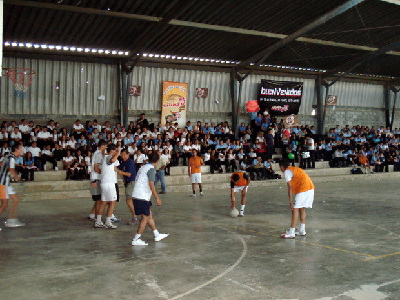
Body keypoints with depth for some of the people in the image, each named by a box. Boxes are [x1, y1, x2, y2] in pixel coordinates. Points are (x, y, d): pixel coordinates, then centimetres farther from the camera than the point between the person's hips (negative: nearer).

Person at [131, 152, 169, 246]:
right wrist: (157, 198, -13)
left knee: (149, 214, 16)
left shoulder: (143, 167, 17)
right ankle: (136, 240, -2)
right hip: (142, 197, -9)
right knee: (145, 217, -3)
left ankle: (157, 235, 25)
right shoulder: (151, 169, -10)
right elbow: (151, 184, -17)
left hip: (136, 195, 9)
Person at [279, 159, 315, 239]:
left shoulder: (287, 172, -3)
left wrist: (291, 202, -15)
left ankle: (291, 233, -9)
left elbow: (290, 187, -12)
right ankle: (302, 231, 24)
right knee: (302, 208, 19)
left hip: (303, 189, -9)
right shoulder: (293, 169, 24)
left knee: (295, 209, -7)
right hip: (311, 187, 9)